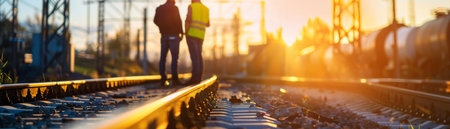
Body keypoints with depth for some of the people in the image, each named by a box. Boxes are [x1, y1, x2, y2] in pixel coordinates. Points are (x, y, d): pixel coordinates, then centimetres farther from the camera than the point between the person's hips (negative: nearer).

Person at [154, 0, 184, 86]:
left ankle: (163, 79, 3)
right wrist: (181, 33, -4)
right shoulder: (174, 8, -8)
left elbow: (155, 21, 13)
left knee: (163, 57, 6)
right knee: (174, 57, -3)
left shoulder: (159, 8, 7)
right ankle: (174, 79, -8)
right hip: (173, 35, -5)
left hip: (164, 35, 5)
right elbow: (178, 21, -13)